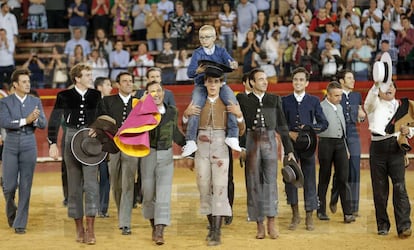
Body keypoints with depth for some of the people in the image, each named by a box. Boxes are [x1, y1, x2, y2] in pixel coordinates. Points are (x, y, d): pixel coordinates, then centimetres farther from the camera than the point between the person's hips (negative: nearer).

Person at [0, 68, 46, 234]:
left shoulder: (36, 101, 6)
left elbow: (43, 124, 0)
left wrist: (35, 119, -21)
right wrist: (25, 120, -21)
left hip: (29, 146, 1)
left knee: (25, 186, 0)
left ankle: (20, 223, 7)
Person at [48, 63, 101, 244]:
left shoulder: (96, 95, 5)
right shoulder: (64, 96, 0)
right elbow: (54, 121, -2)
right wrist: (52, 143, -11)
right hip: (72, 140, 0)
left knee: (91, 183, -11)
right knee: (74, 185, 6)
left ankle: (90, 229, -10)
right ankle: (79, 228, 15)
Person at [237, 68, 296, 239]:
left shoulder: (275, 100, 10)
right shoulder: (243, 100, 5)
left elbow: (282, 126, 11)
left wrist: (289, 150, 8)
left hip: (270, 142, 1)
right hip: (251, 142, -1)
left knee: (270, 181, -8)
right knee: (254, 184, 1)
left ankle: (271, 223, -8)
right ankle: (259, 225, 7)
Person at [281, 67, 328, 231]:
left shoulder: (314, 101, 7)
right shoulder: (285, 101, 7)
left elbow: (323, 124, 5)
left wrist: (310, 129, -10)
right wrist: (290, 134, -9)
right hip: (290, 144, 0)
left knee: (309, 179, 1)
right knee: (290, 179, -1)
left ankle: (309, 217, 9)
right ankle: (295, 215, 11)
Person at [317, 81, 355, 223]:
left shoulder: (340, 107, 16)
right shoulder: (320, 107, -5)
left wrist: (346, 147, 20)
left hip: (340, 143, 5)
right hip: (326, 143, -5)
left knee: (343, 178, -1)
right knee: (324, 178, 4)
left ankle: (347, 212, -5)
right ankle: (321, 211, 15)